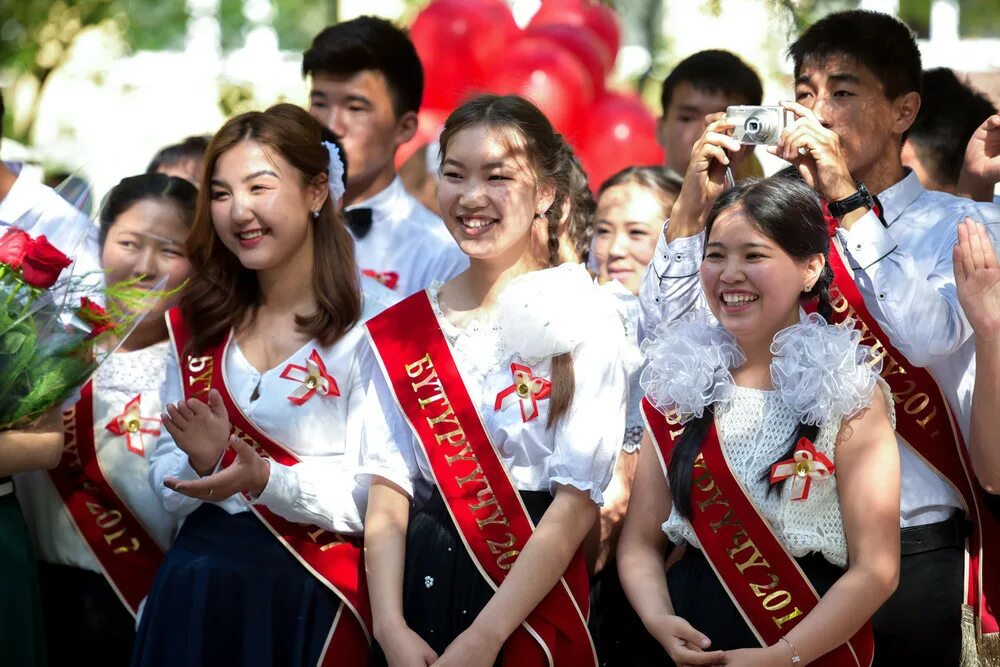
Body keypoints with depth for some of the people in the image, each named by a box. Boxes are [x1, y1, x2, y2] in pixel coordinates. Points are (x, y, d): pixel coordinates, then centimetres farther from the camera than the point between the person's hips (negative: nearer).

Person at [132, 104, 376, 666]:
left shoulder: (364, 327, -9)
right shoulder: (196, 328, 8)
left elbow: (375, 493, -12)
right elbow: (167, 482, 9)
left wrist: (267, 480, -25)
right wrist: (202, 463, -11)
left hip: (312, 597, -4)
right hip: (194, 592, 4)